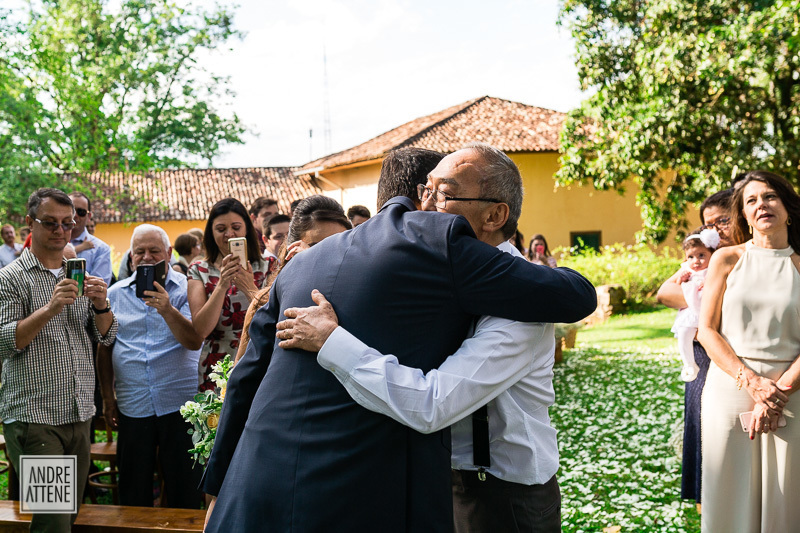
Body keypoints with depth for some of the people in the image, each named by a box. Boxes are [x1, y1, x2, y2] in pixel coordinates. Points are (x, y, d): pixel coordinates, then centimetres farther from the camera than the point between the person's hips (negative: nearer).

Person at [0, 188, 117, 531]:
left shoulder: (79, 276, 15)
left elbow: (106, 337, 12)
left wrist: (101, 305, -8)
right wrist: (50, 309, -23)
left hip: (79, 414, 6)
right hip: (33, 416, -6)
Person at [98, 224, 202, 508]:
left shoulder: (187, 288, -2)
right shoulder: (115, 293, 8)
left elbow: (195, 341, -15)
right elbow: (104, 348, 14)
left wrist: (167, 309, -29)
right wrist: (107, 396, 11)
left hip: (180, 405, -3)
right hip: (132, 407, 3)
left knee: (184, 491, 6)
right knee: (133, 492, 13)